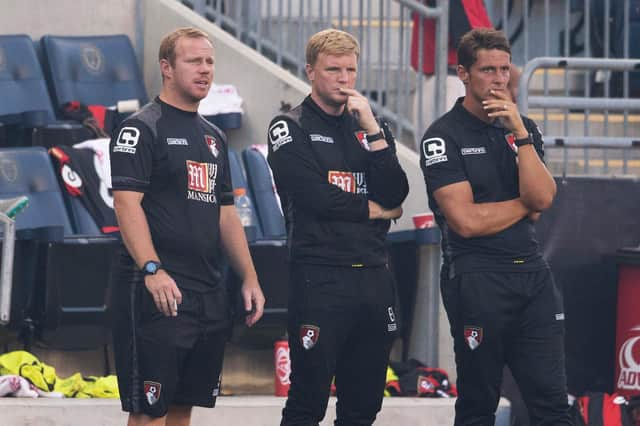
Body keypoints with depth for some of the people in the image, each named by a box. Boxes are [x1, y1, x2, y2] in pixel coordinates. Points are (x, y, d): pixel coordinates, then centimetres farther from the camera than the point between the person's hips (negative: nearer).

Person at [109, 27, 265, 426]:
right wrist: (152, 270, -26)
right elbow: (126, 202, -15)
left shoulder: (214, 136, 19)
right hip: (158, 290, -8)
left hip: (210, 293, 8)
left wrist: (250, 278, 14)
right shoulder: (142, 128, -5)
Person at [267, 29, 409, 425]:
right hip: (320, 277, -5)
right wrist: (377, 210, 0)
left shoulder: (374, 126, 15)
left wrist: (370, 127, -6)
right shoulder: (291, 129, 1)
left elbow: (396, 194, 0)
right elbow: (315, 198, -12)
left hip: (374, 275, 5)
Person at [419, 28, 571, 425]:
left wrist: (520, 132, -11)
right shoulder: (444, 137, -6)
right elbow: (467, 220, -15)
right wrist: (525, 206, -1)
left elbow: (542, 198, -4)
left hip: (533, 273, 5)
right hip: (477, 277, -5)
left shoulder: (524, 128, 11)